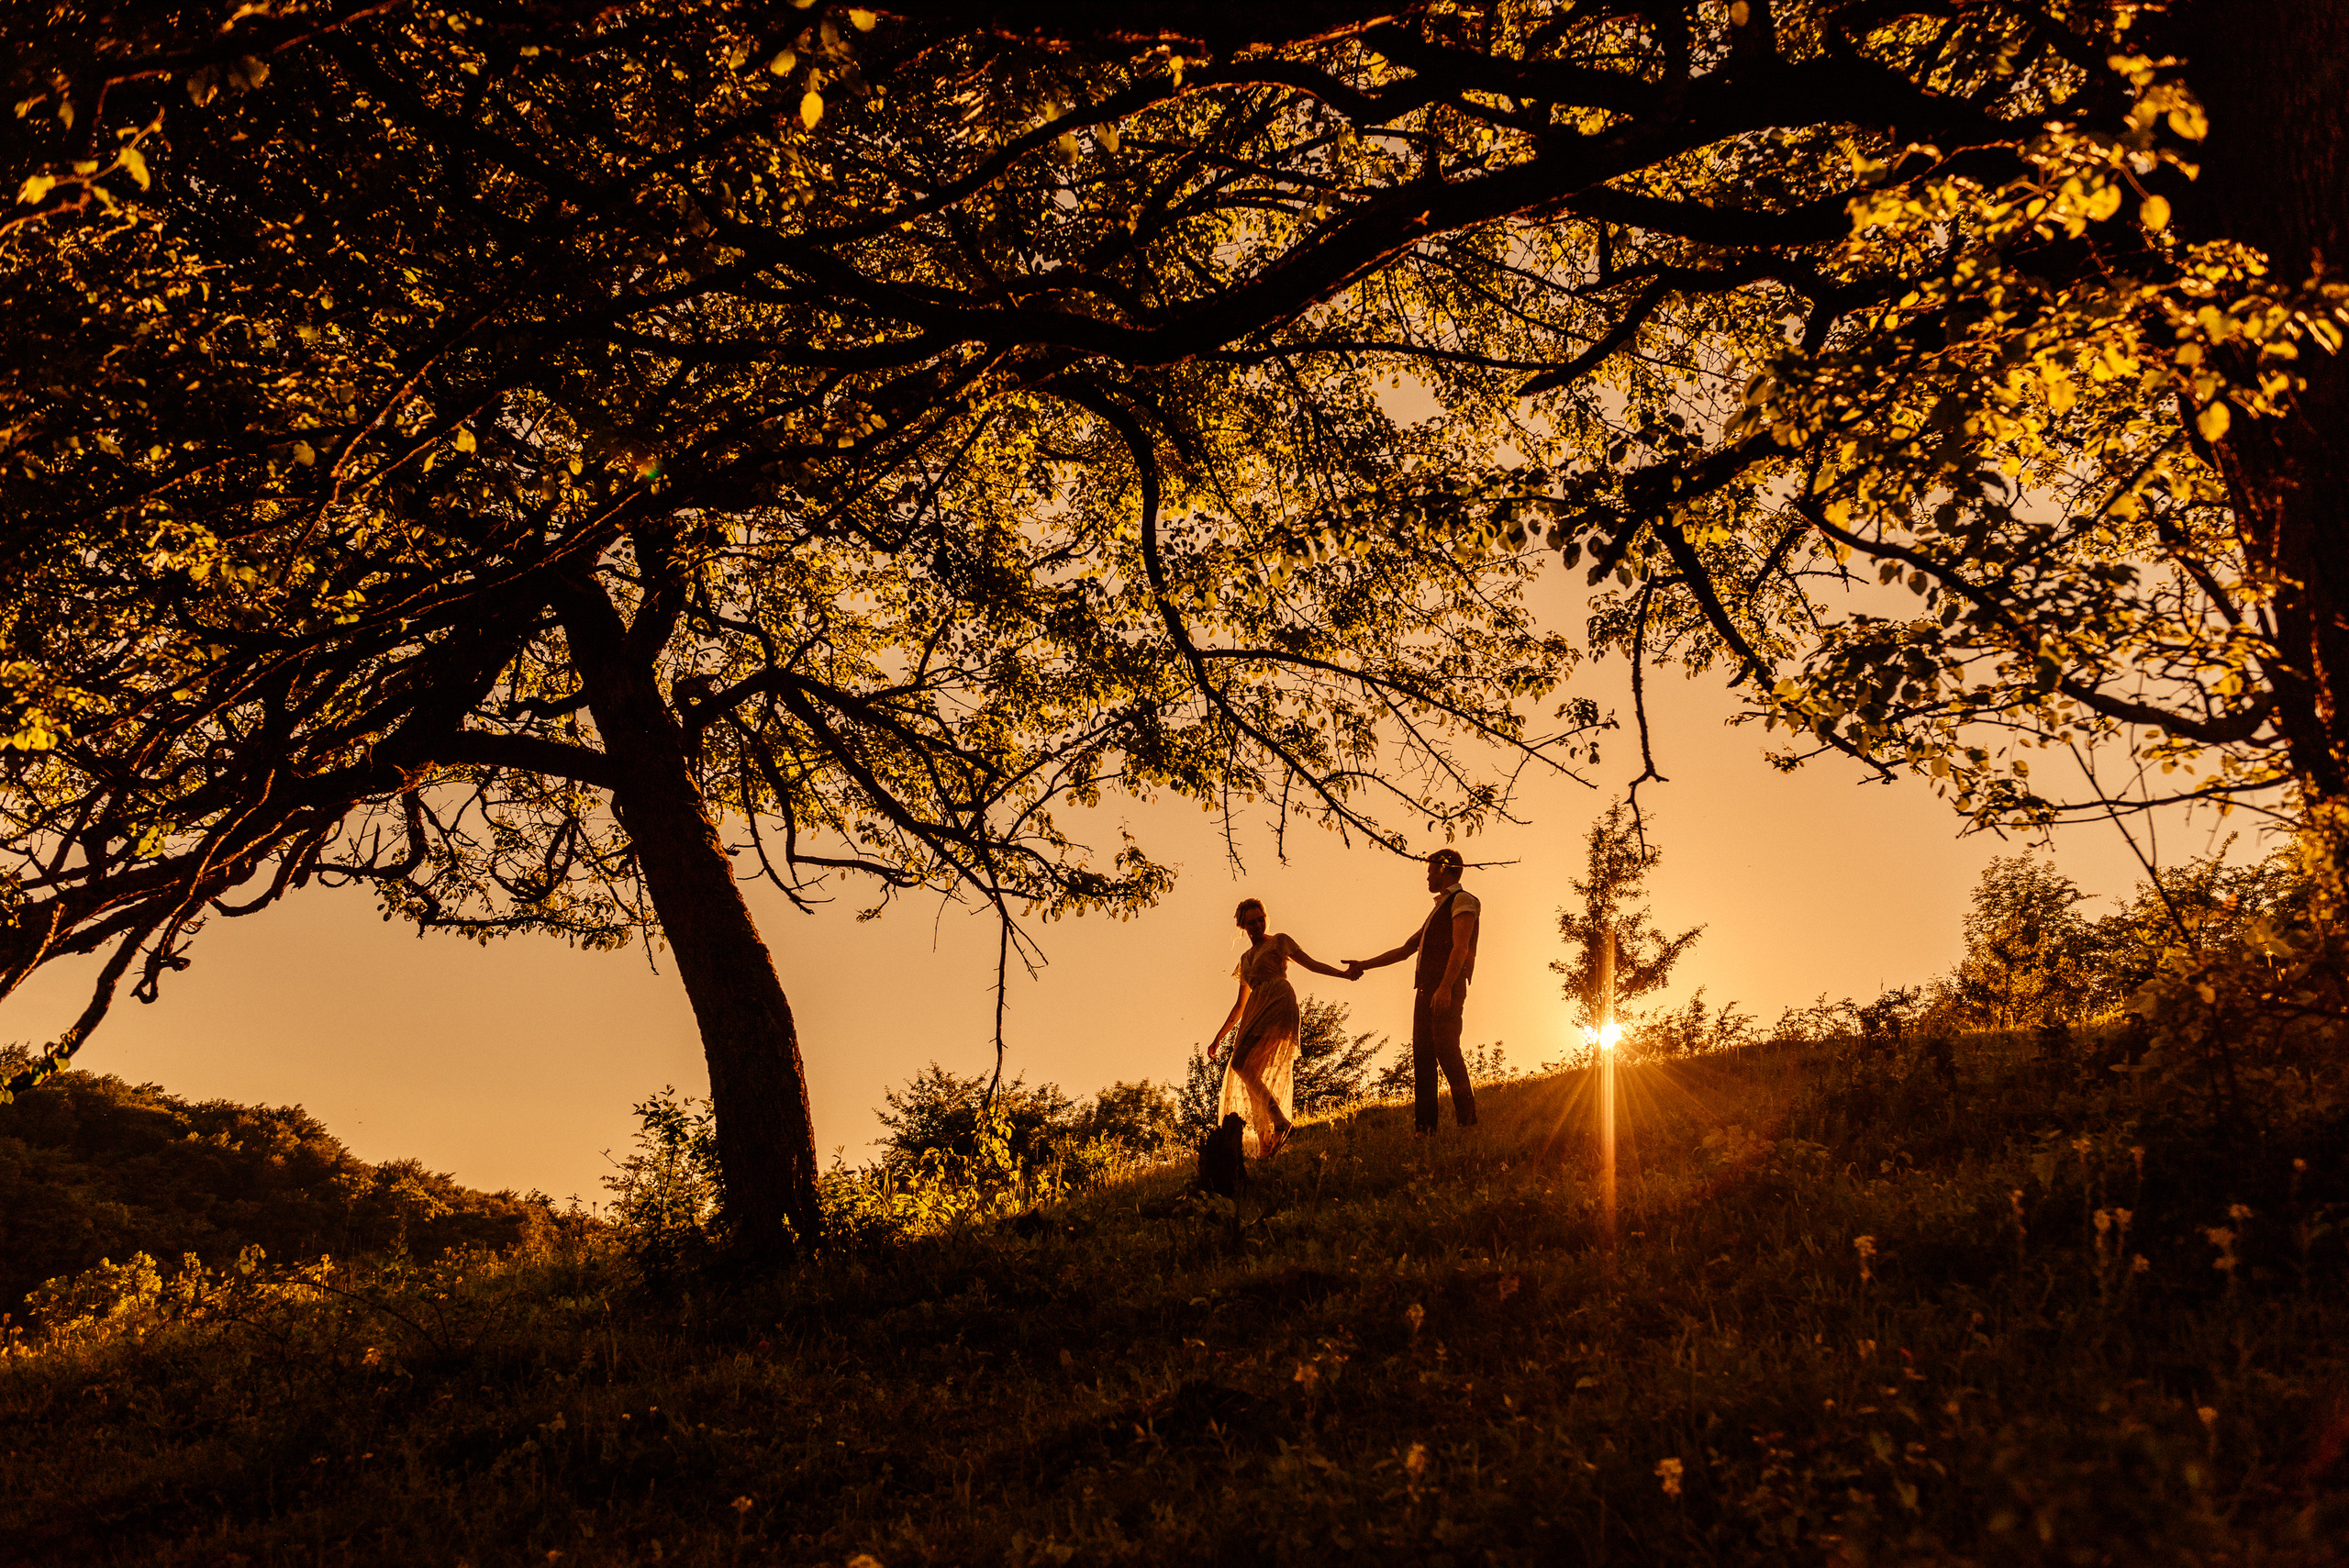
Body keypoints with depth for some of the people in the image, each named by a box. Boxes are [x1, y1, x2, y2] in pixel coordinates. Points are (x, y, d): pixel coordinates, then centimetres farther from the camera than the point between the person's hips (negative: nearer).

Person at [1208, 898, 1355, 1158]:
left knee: (1241, 1063, -23)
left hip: (1278, 1003, -7)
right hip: (1256, 1011, 7)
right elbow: (1240, 1005, 32)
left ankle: (1280, 1120, -28)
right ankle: (1266, 1145, -8)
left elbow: (1310, 963, 4)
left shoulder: (1279, 941, 13)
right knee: (1252, 1076, -5)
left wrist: (1343, 974, -12)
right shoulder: (1246, 958, 28)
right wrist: (1219, 1037, 31)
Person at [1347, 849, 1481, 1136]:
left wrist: (1446, 987, -24)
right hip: (1426, 989, 9)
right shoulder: (1437, 910, 30)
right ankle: (1425, 1128, -3)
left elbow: (1460, 946, -12)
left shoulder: (1463, 901, 3)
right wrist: (1363, 965, 27)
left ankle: (1468, 1121, -18)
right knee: (1422, 1055, 0)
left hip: (1446, 990, -9)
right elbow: (1404, 951, 32)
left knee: (1446, 1050, -18)